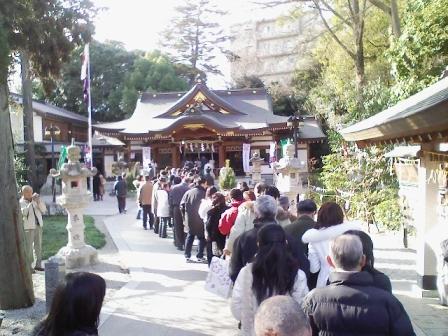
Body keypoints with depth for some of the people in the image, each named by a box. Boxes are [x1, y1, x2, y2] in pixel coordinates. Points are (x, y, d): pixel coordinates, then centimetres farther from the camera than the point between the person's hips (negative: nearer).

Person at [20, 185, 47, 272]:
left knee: (38, 246, 9)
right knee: (29, 247, -5)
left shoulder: (35, 200, 12)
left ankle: (38, 265, 18)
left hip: (38, 226, 5)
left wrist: (38, 201, -6)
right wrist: (32, 202, -25)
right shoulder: (21, 203, -4)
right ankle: (29, 267, 2)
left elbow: (44, 210, 6)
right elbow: (24, 212, -22)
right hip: (28, 227, -5)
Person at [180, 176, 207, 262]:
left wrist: (185, 216, 10)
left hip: (189, 220, 4)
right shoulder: (203, 193, -12)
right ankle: (200, 256, 9)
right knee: (201, 238, 10)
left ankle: (187, 256, 15)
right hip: (200, 221, -4)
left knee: (189, 237, 14)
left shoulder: (188, 192, 1)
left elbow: (182, 206, 1)